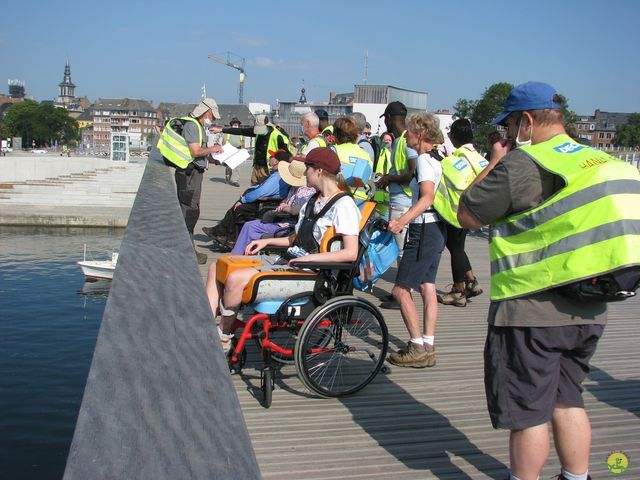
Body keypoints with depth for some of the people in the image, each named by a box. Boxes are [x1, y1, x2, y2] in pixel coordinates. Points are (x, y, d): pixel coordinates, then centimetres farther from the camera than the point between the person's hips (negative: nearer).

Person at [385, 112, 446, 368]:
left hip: (424, 229, -10)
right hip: (435, 229, 10)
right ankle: (428, 347, 15)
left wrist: (402, 220, -39)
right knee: (427, 288, 11)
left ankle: (418, 347, -2)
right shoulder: (434, 159, 14)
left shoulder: (423, 159, -16)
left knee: (400, 290, -6)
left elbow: (427, 198, -29)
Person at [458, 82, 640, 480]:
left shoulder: (521, 164, -15)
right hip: (588, 311, 8)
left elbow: (467, 216, -8)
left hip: (531, 310, -8)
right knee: (567, 401, 21)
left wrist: (493, 165, 2)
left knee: (529, 412, 4)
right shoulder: (602, 162, 9)